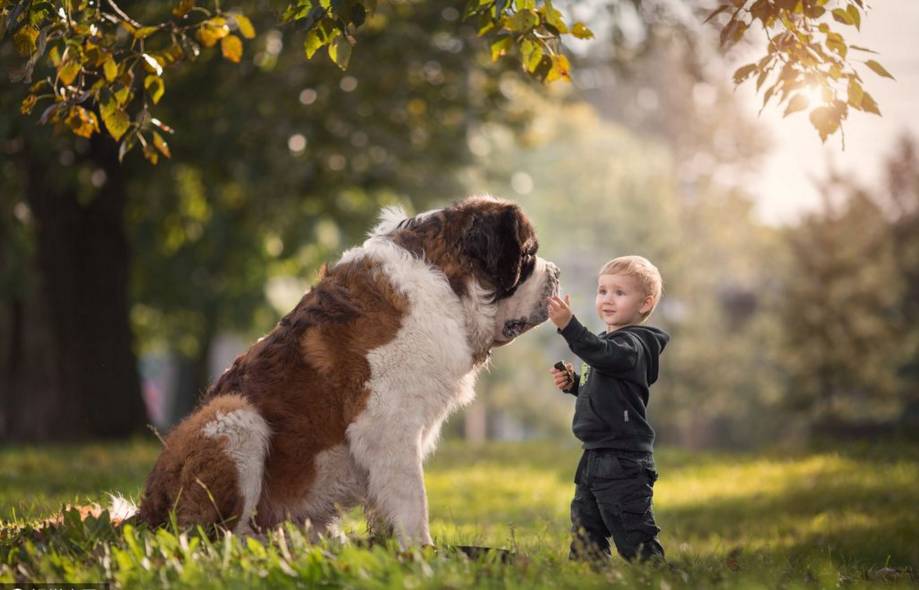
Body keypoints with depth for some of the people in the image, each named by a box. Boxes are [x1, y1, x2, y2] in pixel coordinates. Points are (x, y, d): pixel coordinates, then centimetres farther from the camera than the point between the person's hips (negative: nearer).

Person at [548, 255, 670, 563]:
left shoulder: (633, 344, -15)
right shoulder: (611, 340, 16)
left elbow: (603, 355, -38)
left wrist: (568, 325, -50)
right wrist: (574, 383, 8)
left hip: (623, 461, -10)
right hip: (595, 457, 11)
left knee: (634, 537, -7)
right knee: (585, 529, 17)